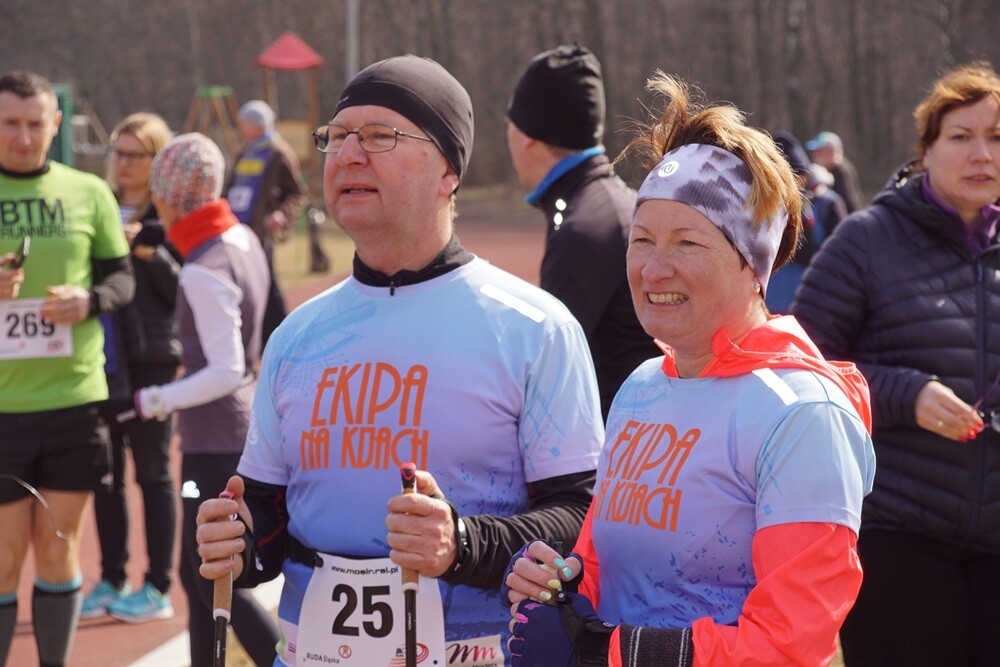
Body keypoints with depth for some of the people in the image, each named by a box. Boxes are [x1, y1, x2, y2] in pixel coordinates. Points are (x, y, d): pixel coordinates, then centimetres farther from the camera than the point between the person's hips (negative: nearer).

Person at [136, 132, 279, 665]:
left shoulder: (203, 270, -21)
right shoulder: (243, 240, 5)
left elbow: (226, 371, -24)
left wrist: (156, 401, -17)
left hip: (215, 441, -9)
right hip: (241, 428, 9)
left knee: (219, 586, -1)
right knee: (197, 576, 17)